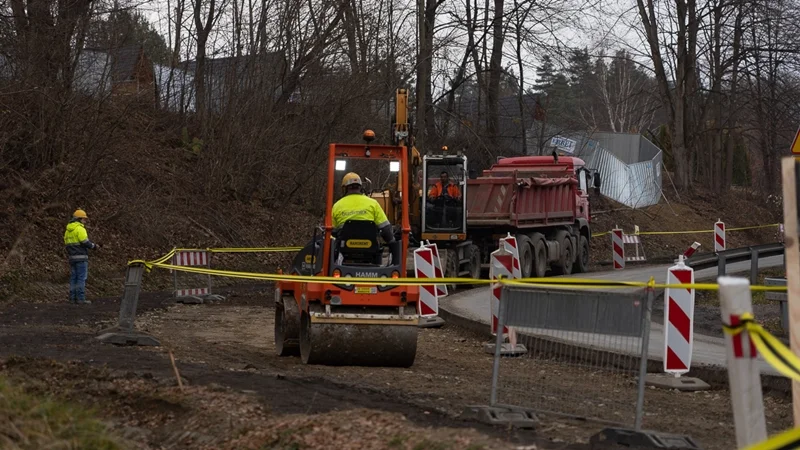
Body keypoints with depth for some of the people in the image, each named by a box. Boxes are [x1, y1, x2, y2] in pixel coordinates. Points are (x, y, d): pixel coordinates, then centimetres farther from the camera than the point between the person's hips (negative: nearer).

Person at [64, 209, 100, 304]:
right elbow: (85, 242, -17)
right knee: (81, 278, -6)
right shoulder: (80, 228, -12)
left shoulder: (68, 230, 14)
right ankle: (80, 298, -8)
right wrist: (94, 246, -1)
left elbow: (67, 243, 16)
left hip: (72, 257, 8)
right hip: (81, 257, -8)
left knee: (74, 278, 9)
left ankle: (73, 298, 8)